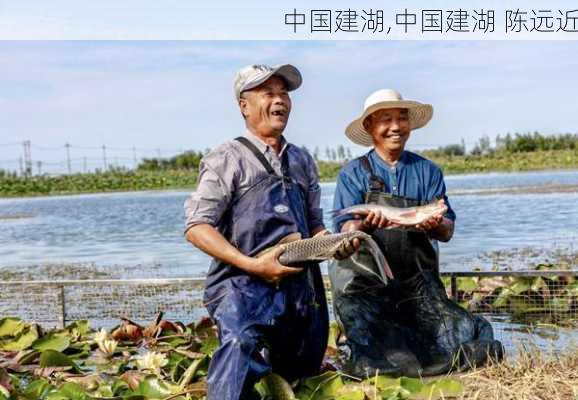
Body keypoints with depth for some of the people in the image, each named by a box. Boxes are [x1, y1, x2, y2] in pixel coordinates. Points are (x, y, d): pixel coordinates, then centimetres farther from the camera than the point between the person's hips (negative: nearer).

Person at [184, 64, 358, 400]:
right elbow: (197, 227, -8)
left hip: (303, 291, 6)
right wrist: (252, 265, -19)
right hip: (244, 290, -6)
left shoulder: (302, 161, 17)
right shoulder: (228, 159, -2)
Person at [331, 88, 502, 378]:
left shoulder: (428, 172, 10)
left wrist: (434, 225, -19)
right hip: (367, 282, -2)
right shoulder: (353, 173, 4)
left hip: (418, 283, 2)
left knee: (470, 339, -12)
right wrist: (366, 225, -28)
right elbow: (346, 231, -5)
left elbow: (447, 232, 5)